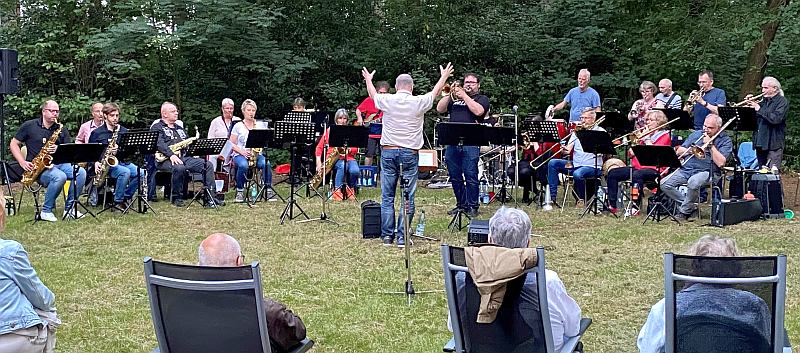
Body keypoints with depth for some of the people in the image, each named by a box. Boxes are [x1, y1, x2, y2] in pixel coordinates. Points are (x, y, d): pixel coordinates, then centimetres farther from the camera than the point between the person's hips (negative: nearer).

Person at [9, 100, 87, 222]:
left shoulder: (61, 130, 13)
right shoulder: (29, 126, 4)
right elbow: (14, 144, 6)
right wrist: (23, 163, -8)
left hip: (59, 163, 4)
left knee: (81, 172, -23)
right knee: (60, 176, -35)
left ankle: (69, 207, -12)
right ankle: (46, 211, -19)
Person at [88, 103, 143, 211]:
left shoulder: (124, 131, 15)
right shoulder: (97, 133, 6)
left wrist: (119, 151, -9)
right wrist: (95, 162, -13)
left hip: (122, 162, 4)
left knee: (140, 173, -25)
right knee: (125, 172, -35)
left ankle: (126, 197, -7)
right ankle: (118, 202, -21)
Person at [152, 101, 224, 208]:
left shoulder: (179, 128, 29)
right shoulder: (157, 128, 5)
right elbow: (159, 144, -13)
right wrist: (171, 155, -29)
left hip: (183, 157, 7)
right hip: (165, 160, -7)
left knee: (208, 165, -13)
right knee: (179, 167, -40)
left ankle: (209, 198, -18)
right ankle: (177, 198, -21)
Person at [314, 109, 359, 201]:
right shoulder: (330, 130, 8)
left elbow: (355, 150, 10)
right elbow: (319, 147, 4)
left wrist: (348, 149, -13)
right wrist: (319, 163, -9)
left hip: (348, 158, 2)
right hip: (334, 158, -2)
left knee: (355, 171, -31)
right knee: (342, 166, -37)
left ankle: (350, 189, -2)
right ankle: (337, 191, -26)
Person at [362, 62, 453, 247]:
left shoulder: (387, 101, 0)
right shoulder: (419, 102, -3)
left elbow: (373, 94, 23)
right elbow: (435, 92, 17)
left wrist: (368, 79, 44)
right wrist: (444, 77, 37)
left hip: (388, 151, 1)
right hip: (410, 153, -1)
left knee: (387, 197, 7)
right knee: (407, 198, 2)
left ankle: (387, 236, 9)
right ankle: (402, 237, 1)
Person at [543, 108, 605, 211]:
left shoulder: (600, 131, 2)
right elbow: (568, 150, 9)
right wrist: (564, 150, -16)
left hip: (592, 167, -6)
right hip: (575, 164, 6)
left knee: (577, 174, -37)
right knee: (552, 163, -14)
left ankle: (583, 199, -9)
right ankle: (551, 198, -16)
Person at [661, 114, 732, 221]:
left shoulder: (725, 140, 2)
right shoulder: (697, 134, 17)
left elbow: (720, 163, -13)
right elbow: (679, 151, 16)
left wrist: (710, 144, -11)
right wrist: (689, 151, -5)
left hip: (707, 172, -5)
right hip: (686, 169, 5)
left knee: (693, 182, -39)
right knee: (664, 184, -17)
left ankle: (684, 211, -16)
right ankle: (691, 206, -5)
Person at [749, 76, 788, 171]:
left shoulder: (782, 101, -4)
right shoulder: (764, 101, 18)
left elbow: (776, 119, -21)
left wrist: (759, 109, -17)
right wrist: (750, 106, 4)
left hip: (774, 144, -8)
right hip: (760, 143, 8)